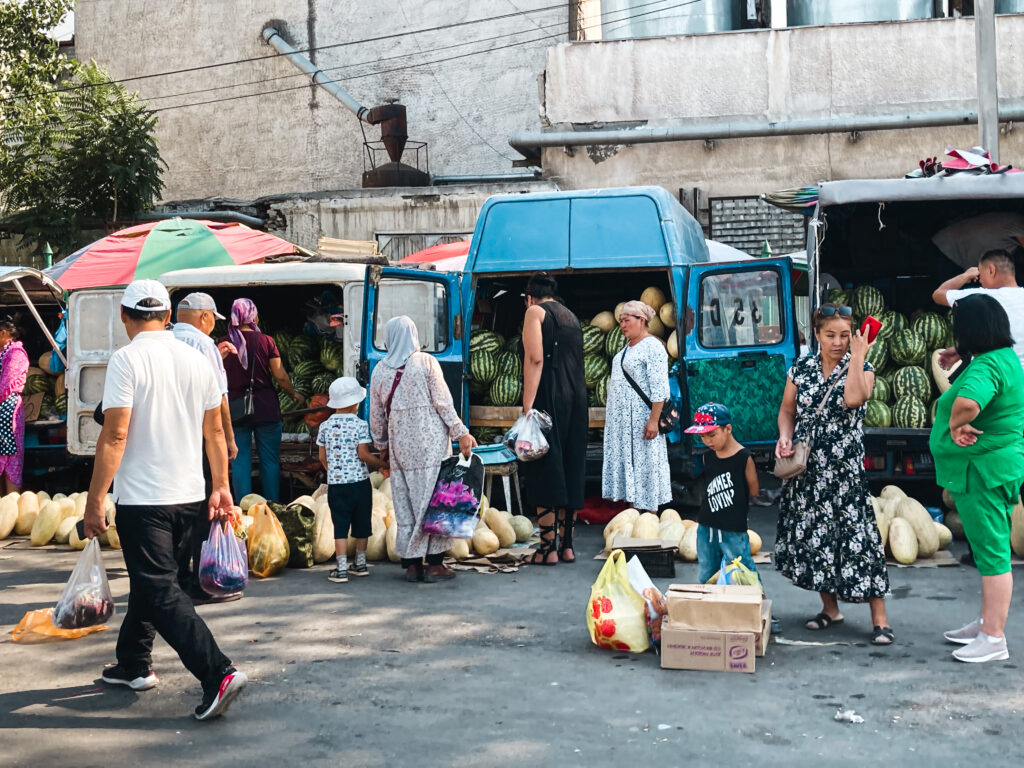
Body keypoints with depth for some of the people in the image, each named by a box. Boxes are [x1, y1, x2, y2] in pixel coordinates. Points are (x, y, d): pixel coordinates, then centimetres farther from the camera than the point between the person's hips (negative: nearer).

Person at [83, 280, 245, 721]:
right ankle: (133, 664, 35)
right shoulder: (196, 359, 5)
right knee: (148, 580, 22)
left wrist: (95, 500, -13)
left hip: (142, 498, -7)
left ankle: (218, 674, -14)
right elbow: (215, 430, 9)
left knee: (160, 591, -4)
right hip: (189, 496, 7)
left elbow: (115, 434, -18)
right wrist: (222, 487, 17)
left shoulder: (127, 360, -12)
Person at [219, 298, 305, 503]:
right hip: (266, 408, -1)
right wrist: (295, 395, 12)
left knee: (240, 461, 6)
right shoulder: (266, 341, -5)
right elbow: (280, 375, -2)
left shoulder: (223, 343, -2)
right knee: (270, 460, 7)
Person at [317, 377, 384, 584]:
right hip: (359, 481, -1)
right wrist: (381, 463, 3)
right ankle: (360, 564, 23)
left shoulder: (325, 426, 3)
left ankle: (341, 569, -2)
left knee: (340, 525, 2)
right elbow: (363, 454, -11)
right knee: (361, 523, 13)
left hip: (335, 483, 2)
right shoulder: (360, 425, -7)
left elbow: (322, 458, 7)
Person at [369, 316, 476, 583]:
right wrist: (461, 433, -1)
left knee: (405, 504, 8)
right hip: (431, 443, -3)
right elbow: (443, 401, -7)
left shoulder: (380, 370, 6)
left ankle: (411, 564, 11)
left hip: (400, 445, 3)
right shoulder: (426, 362, -4)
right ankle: (434, 564, 2)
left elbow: (376, 416, 10)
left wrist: (383, 446, 22)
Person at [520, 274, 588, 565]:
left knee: (545, 473, -3)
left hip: (549, 398, -7)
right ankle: (567, 545, 13)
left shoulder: (535, 312, 0)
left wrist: (528, 406, -18)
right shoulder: (571, 317, 21)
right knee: (571, 471, 9)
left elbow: (535, 358, -13)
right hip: (577, 399, 7)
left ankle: (548, 549, -2)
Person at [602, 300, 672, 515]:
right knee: (627, 464, 10)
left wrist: (654, 420, -24)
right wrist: (613, 415, 22)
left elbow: (659, 389, -18)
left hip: (641, 418, -9)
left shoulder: (652, 346, -12)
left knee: (644, 464, -5)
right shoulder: (628, 346, 16)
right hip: (622, 420, 9)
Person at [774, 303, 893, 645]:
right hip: (806, 467, 4)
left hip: (845, 468, -4)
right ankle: (830, 608, 25)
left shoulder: (861, 369, -2)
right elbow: (787, 411, 12)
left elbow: (853, 399, -24)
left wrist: (857, 357, -18)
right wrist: (785, 437, -6)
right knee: (811, 535, 8)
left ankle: (880, 618, -2)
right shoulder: (801, 369, 6)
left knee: (855, 534, -8)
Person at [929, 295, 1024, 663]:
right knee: (989, 549, 19)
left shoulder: (986, 367, -23)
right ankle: (986, 623, 32)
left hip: (982, 470, -11)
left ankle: (994, 639, 4)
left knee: (992, 552, -4)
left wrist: (956, 425, -25)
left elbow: (967, 401, -44)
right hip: (988, 470, 11)